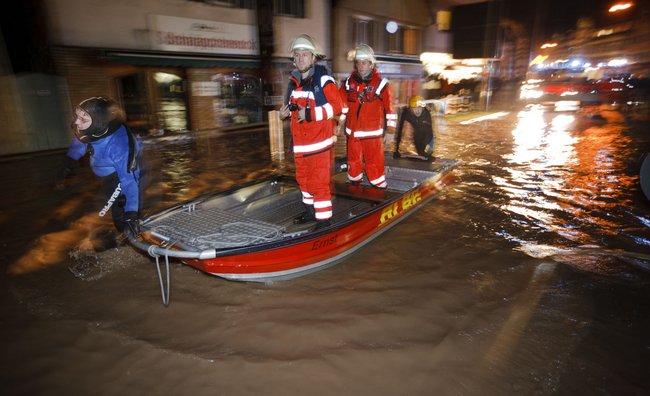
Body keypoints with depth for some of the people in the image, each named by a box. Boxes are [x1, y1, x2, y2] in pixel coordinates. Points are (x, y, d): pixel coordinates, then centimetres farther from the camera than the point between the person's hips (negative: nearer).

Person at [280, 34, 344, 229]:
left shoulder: (323, 79, -12)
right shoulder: (294, 81, 12)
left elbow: (336, 106, -17)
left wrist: (310, 114, -23)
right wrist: (286, 110, 5)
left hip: (318, 141, -8)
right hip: (299, 141, 8)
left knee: (319, 181, -6)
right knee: (303, 178, 18)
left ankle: (324, 219, 7)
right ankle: (311, 211, 36)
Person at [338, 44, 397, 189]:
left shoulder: (381, 83, -7)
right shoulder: (349, 82, 4)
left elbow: (390, 106, -3)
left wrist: (391, 126, -1)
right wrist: (339, 123, 12)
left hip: (373, 133, -4)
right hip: (352, 132, 4)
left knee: (374, 161, 1)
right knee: (353, 160, 16)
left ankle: (380, 187, 16)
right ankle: (354, 183, 35)